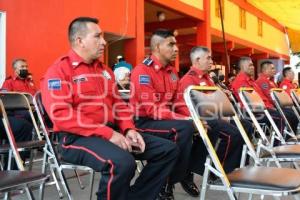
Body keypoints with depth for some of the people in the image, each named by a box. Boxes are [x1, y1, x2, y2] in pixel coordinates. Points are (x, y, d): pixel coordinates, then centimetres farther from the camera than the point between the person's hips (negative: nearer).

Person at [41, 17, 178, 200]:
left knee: (169, 149, 2)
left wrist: (129, 129, 0)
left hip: (113, 132, 8)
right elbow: (61, 114, -17)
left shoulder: (104, 70, 18)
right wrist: (107, 133, -22)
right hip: (79, 137, -8)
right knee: (122, 162, -38)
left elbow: (118, 104, 21)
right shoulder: (59, 70, -6)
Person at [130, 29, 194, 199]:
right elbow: (153, 110, -23)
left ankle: (188, 173, 6)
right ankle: (166, 184, -16)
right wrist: (186, 120, -27)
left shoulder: (172, 72, 11)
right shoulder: (143, 72, -16)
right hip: (144, 123, -8)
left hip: (167, 120, 8)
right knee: (185, 128, -29)